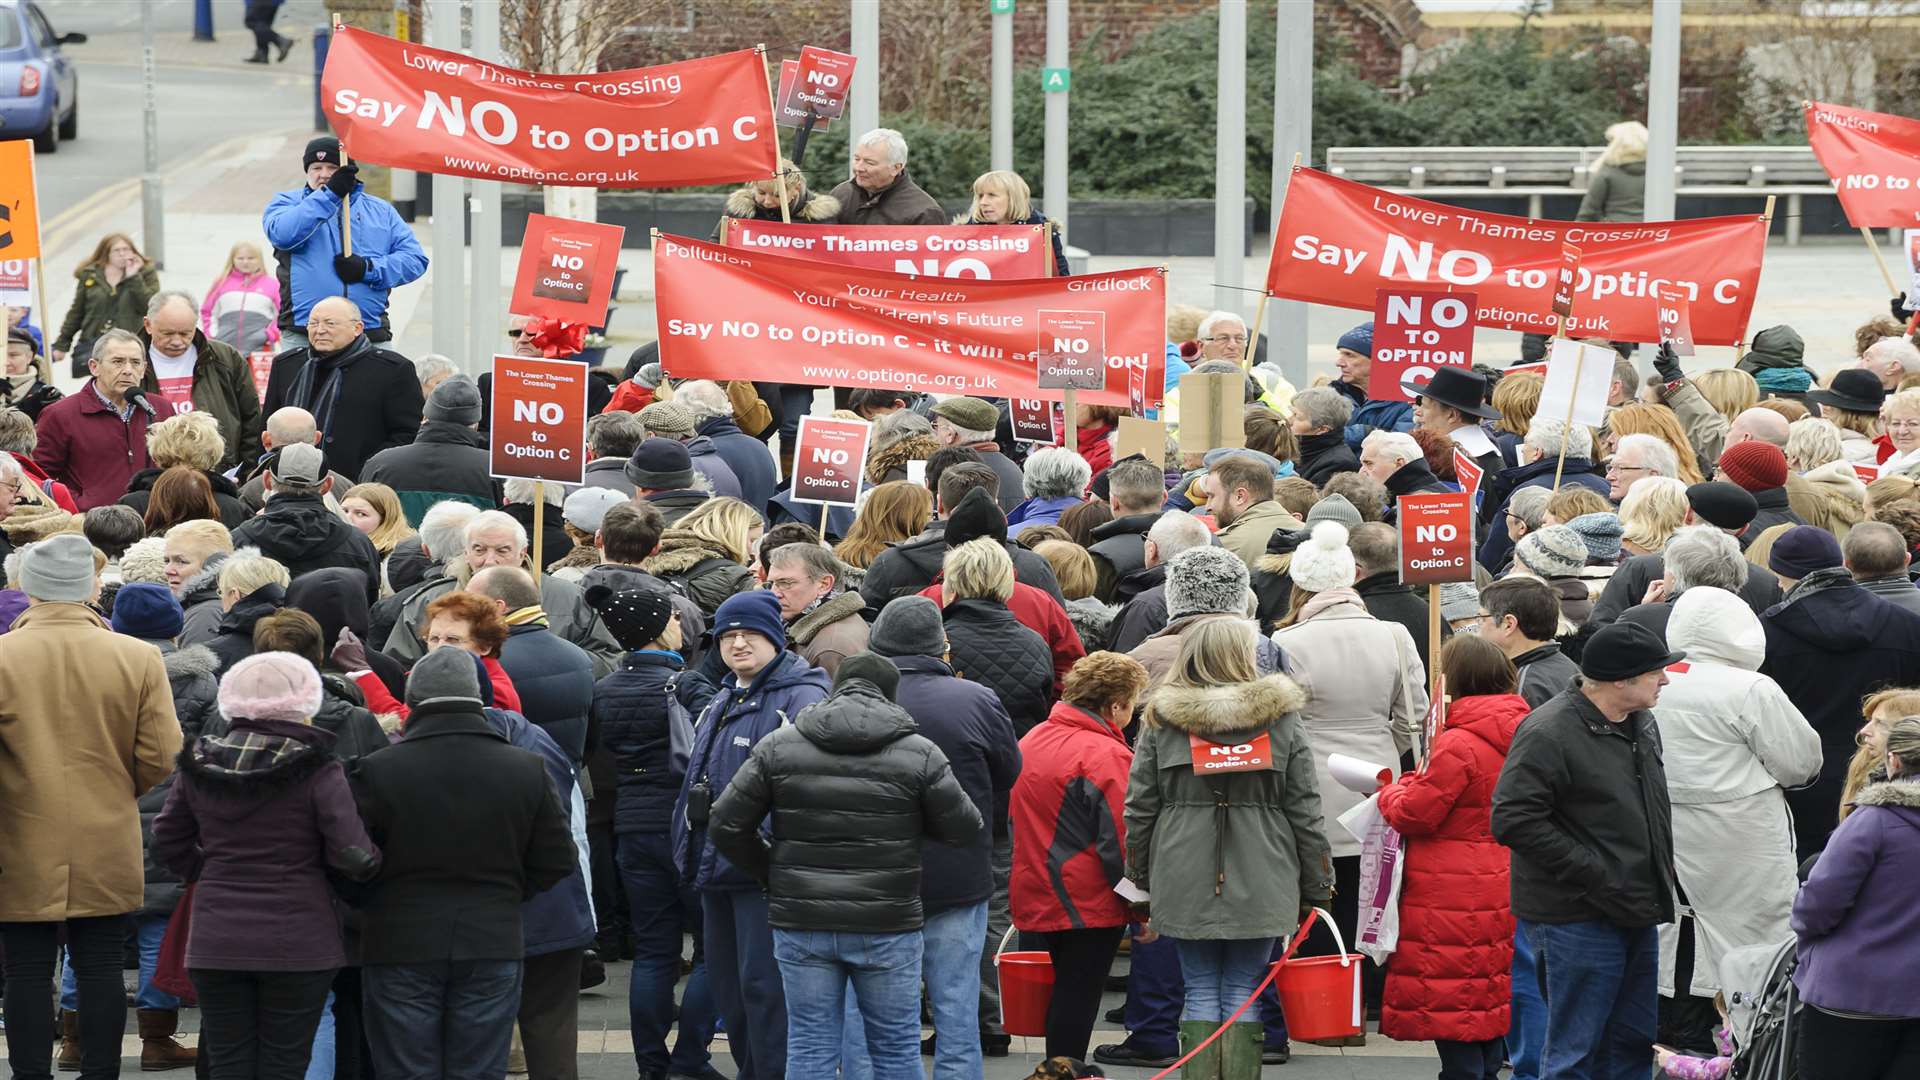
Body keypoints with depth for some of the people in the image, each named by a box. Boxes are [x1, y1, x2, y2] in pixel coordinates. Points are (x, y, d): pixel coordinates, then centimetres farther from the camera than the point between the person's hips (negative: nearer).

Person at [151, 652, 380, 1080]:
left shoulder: (200, 765, 4)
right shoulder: (317, 771, -10)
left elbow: (168, 843, 11)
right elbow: (352, 856, -14)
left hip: (216, 943, 3)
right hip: (296, 945, -3)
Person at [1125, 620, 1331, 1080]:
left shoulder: (1161, 721, 2)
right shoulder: (1282, 719, 0)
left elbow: (1139, 809, 4)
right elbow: (1305, 812, 2)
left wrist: (1139, 879, 14)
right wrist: (1317, 887, 9)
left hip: (1186, 882, 1)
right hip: (1258, 883, -1)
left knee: (1200, 994, 8)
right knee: (1242, 992, 5)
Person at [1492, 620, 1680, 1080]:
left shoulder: (1642, 724, 11)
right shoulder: (1549, 732, -17)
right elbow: (1514, 819, -21)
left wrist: (1662, 880, 13)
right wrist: (1594, 874, -21)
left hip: (1636, 914, 9)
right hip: (1577, 919, -8)